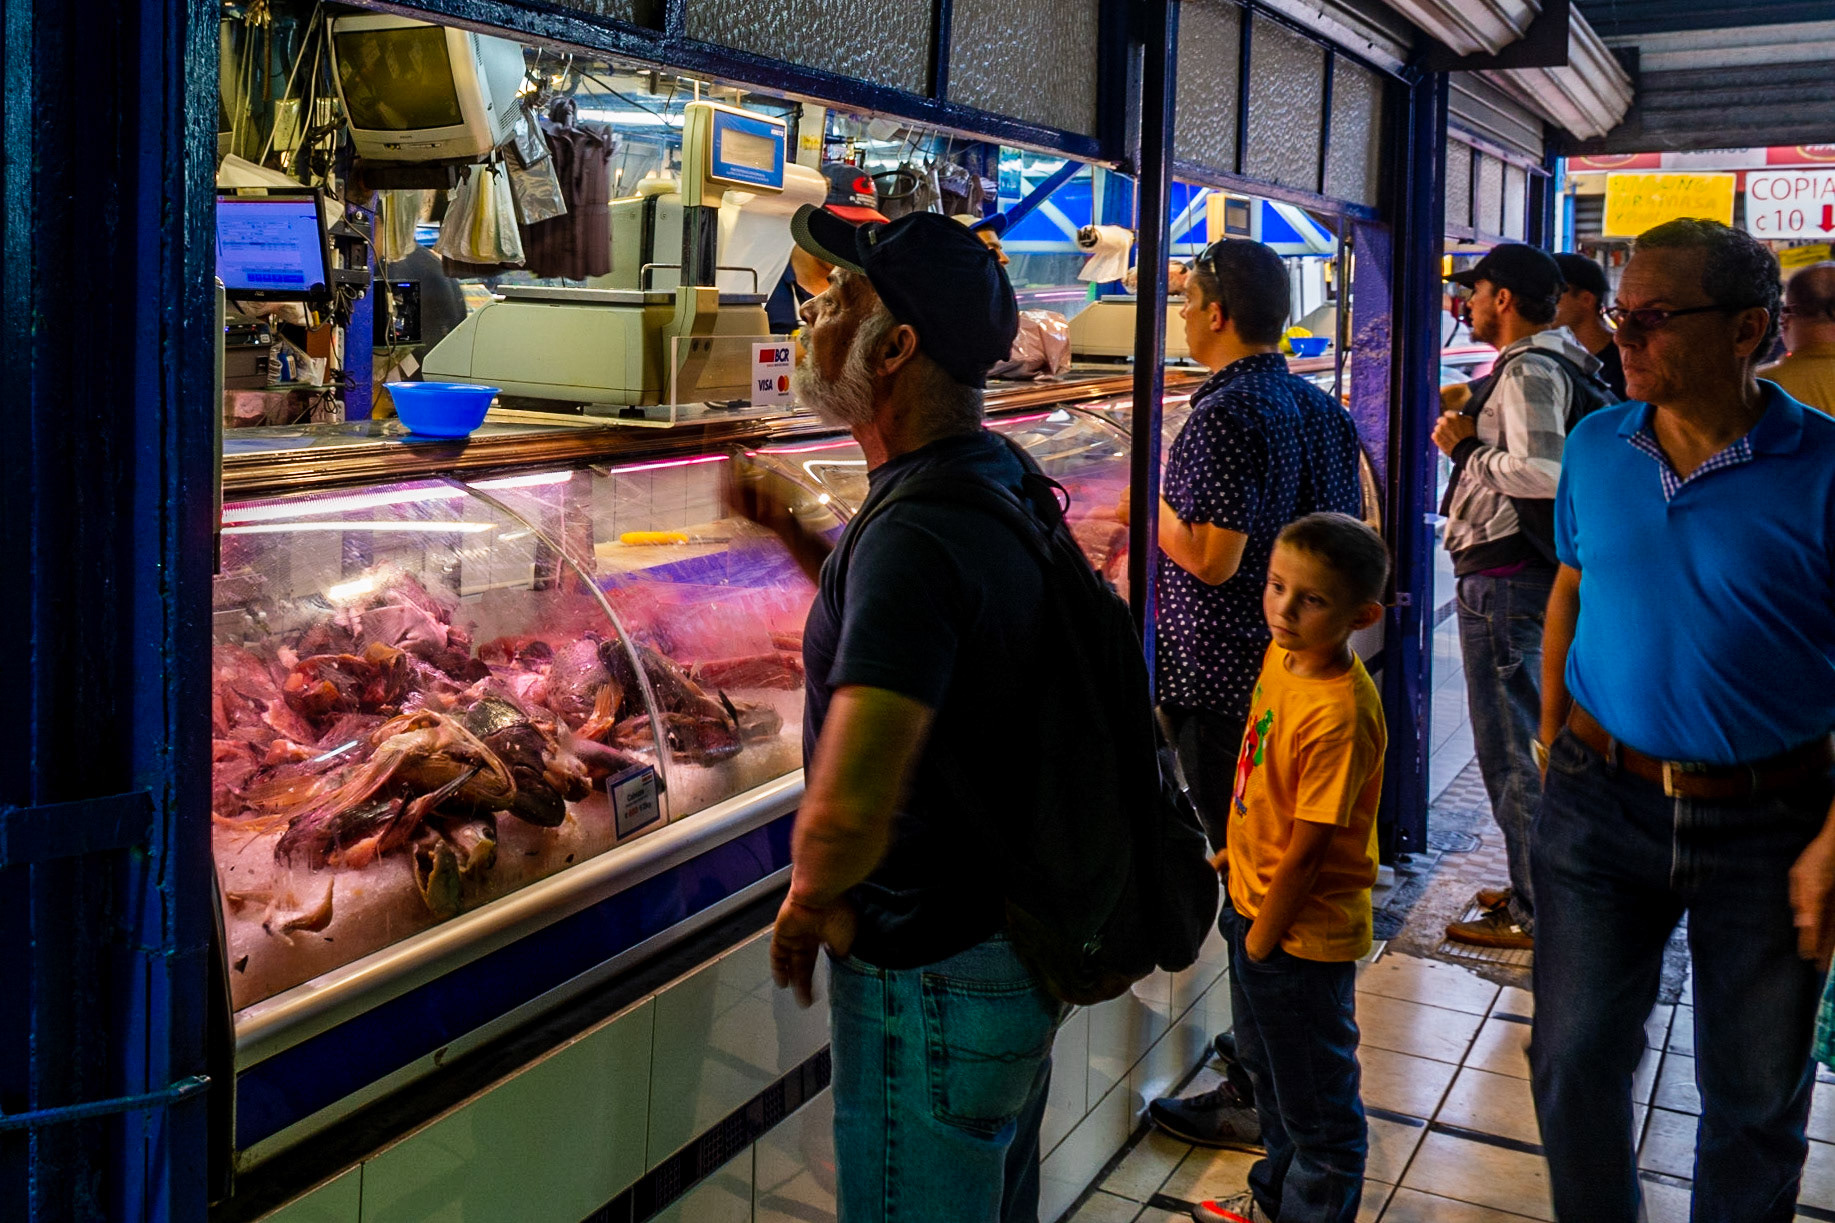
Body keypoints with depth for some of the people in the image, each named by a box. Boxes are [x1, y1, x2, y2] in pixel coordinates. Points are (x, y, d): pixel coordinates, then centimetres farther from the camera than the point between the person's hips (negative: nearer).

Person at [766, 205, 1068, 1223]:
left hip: (933, 979, -9)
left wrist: (809, 898, -21)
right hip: (1022, 935, 9)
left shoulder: (914, 538, -30)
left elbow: (849, 809, -42)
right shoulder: (999, 475, 2)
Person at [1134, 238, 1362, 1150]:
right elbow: (1353, 532, 16)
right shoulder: (1318, 406, 9)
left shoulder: (1224, 416, -18)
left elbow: (1211, 558, -22)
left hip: (1222, 680, -9)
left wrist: (1150, 507, -5)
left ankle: (1258, 1097, 9)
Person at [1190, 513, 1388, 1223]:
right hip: (1253, 901, 10)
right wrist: (1238, 849, 16)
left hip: (1301, 933, -10)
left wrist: (1262, 940, -15)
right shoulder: (1283, 654, -4)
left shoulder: (1340, 713, -30)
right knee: (1268, 1069, 28)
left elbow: (1308, 847, -24)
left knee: (1317, 1103, 11)